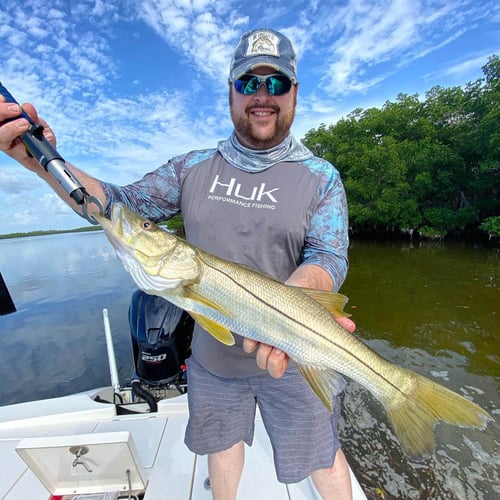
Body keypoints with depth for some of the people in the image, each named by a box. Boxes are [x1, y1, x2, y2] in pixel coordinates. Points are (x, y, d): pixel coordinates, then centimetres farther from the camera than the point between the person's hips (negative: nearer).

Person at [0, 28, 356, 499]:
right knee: (222, 443, 29)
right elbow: (120, 205, 1)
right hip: (212, 353, 3)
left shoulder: (321, 177, -7)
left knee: (321, 458, 21)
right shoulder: (194, 168, 0)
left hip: (292, 357, -2)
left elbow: (328, 259, -16)